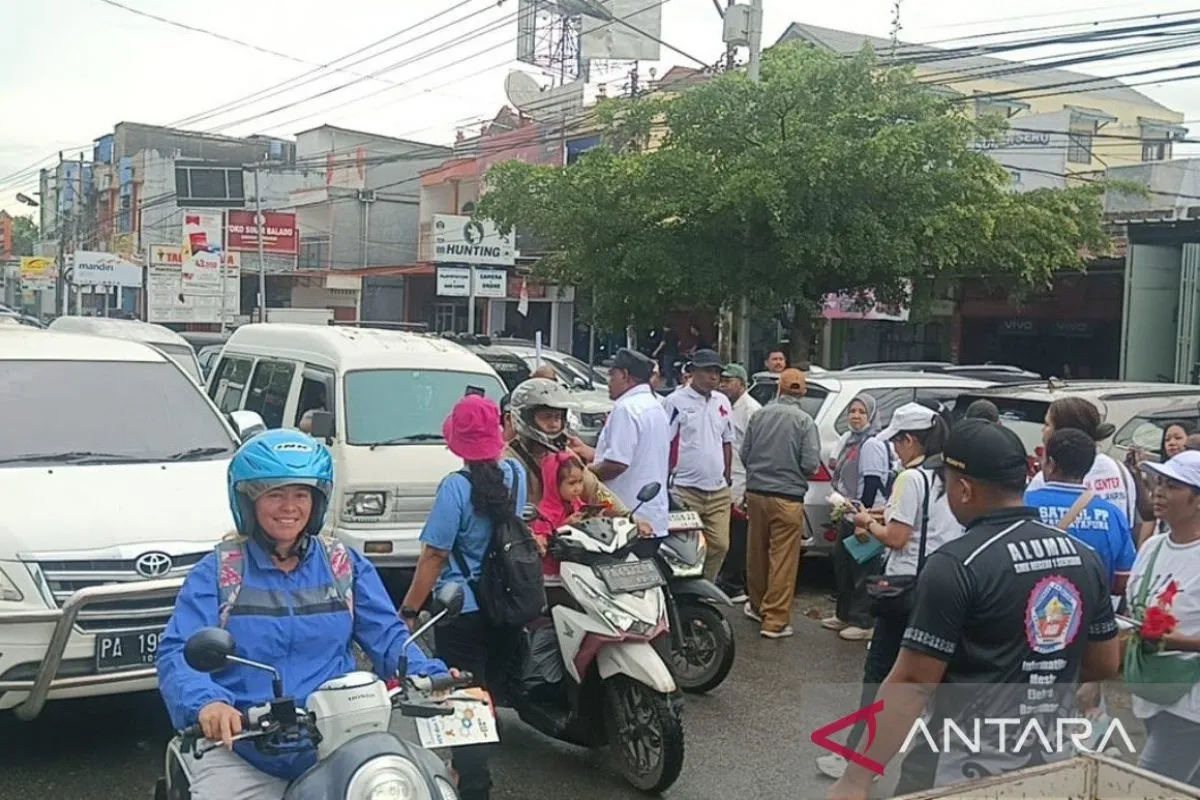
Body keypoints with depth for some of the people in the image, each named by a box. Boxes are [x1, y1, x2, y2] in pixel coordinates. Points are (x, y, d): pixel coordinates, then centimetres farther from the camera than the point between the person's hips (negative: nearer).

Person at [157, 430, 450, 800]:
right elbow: (177, 652, -7)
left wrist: (431, 677, -13)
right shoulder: (216, 572, 5)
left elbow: (386, 636, 7)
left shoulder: (345, 565, 13)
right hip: (242, 750, -1)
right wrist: (206, 702, -28)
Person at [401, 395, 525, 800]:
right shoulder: (515, 474, -2)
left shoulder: (456, 487, -20)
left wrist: (408, 610, -11)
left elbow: (434, 555, -18)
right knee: (486, 691, 22)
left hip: (461, 610, -7)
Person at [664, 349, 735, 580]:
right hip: (686, 491, -6)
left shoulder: (722, 402, 13)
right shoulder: (676, 401, -6)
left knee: (720, 545, 7)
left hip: (718, 492, 6)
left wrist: (727, 477, 16)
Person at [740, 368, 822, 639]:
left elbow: (744, 454, 7)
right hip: (787, 497, -4)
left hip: (756, 492, 5)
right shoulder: (804, 421, -10)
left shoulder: (759, 415, 2)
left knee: (756, 553, 18)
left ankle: (757, 606, 34)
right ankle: (774, 620, 3)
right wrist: (792, 468, 9)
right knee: (783, 559, 1)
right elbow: (811, 464, -14)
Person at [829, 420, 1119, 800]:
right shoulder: (1084, 558, 1)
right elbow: (1106, 665, 11)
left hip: (965, 765, -6)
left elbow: (911, 683, -20)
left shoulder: (956, 564, -18)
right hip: (1050, 761, 7)